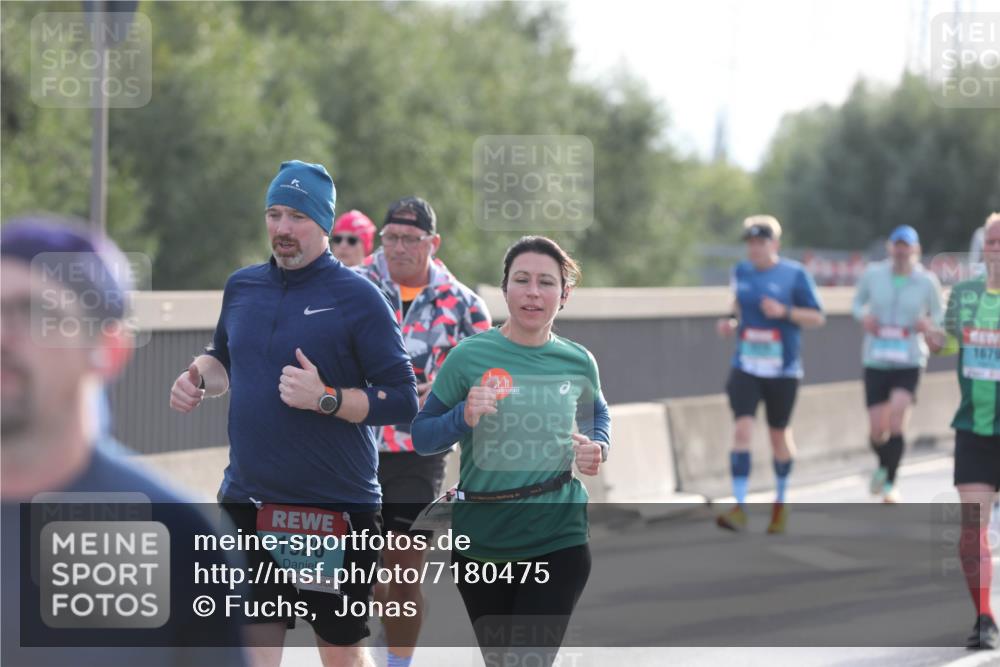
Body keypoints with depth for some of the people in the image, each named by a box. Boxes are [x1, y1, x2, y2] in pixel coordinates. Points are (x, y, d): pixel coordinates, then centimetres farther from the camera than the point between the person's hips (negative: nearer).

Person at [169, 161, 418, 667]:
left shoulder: (358, 297, -10)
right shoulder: (242, 286, 7)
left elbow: (402, 401, -11)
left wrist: (326, 398, -24)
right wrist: (199, 377, 3)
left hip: (336, 510, -4)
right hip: (247, 505, 4)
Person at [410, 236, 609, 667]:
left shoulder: (578, 362, 0)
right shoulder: (470, 356, -8)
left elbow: (598, 416, 21)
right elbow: (422, 438, -2)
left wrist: (597, 448, -2)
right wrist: (464, 417, -22)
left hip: (558, 538, 0)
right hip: (483, 537, 0)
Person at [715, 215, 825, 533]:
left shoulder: (795, 274, -7)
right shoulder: (741, 272, 6)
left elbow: (818, 318, -4)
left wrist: (784, 312, -19)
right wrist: (732, 322, 2)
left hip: (783, 371, -2)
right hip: (746, 368, 2)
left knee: (778, 434, 10)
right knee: (742, 429, -14)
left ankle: (781, 502, 32)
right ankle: (739, 509, -16)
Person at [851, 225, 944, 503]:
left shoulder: (927, 281, -1)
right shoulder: (873, 274, 1)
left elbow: (938, 314, 12)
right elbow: (857, 302, 15)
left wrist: (930, 324, -11)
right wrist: (863, 316, -7)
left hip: (909, 362, -1)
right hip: (876, 361, 1)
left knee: (897, 414, -23)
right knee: (877, 431, 0)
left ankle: (889, 483, -13)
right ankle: (884, 465, 36)